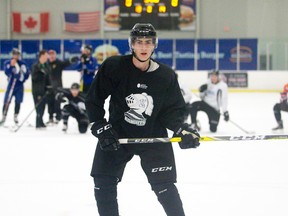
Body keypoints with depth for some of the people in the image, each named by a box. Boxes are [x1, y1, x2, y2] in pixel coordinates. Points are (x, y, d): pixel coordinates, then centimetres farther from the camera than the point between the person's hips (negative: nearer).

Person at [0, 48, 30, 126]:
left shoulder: (22, 64, 3)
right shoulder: (7, 63, -2)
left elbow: (27, 73, 6)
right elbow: (7, 72, -16)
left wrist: (23, 78, -9)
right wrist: (11, 66, -27)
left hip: (20, 85, 2)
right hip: (11, 84, -2)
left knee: (18, 102, 4)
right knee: (7, 101, -6)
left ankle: (15, 117, 16)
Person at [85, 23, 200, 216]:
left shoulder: (166, 76, -9)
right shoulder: (113, 67, -13)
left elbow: (174, 109, -1)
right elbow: (94, 99, -5)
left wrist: (181, 129, -19)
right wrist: (100, 127, -12)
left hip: (153, 136, 0)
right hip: (117, 134, 1)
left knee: (164, 186, -6)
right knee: (103, 184, 0)